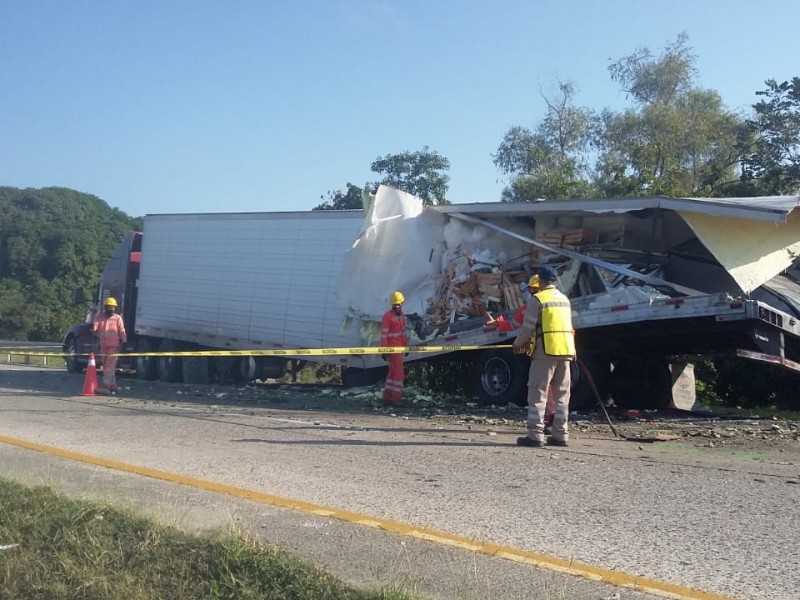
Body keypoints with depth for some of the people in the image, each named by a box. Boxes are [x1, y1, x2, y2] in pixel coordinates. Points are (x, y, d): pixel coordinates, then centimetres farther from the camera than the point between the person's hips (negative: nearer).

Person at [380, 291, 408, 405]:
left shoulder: (401, 315, 11)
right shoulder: (388, 316, -14)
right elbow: (383, 334, -16)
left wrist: (406, 346, 17)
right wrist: (383, 350, -20)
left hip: (399, 348, 9)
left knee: (393, 372, 13)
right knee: (398, 372, -8)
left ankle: (387, 396, 21)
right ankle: (396, 397, -3)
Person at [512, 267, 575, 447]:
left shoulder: (537, 299, -6)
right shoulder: (565, 299, 16)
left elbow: (528, 327, -9)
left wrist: (518, 343, 9)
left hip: (546, 350, -6)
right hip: (566, 350, 6)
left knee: (538, 393, -3)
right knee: (562, 394, 11)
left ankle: (535, 434, -7)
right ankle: (561, 435, 12)